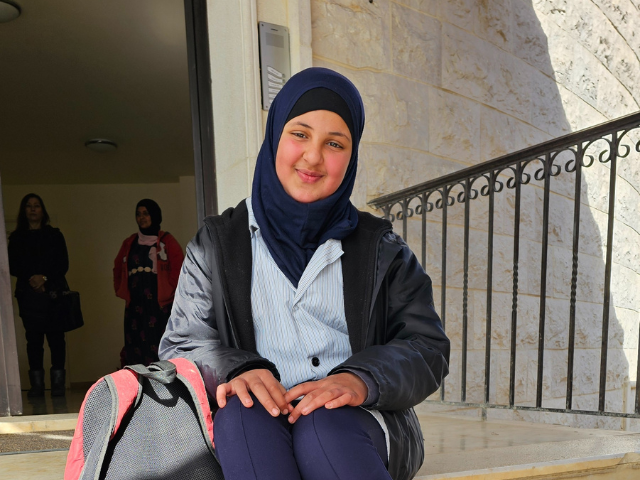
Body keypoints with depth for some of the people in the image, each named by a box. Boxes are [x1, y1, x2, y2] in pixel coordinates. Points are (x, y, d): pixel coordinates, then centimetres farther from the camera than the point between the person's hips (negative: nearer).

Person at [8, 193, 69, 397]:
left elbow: (63, 264, 4)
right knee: (33, 338, -1)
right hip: (28, 294, 1)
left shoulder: (54, 235, 12)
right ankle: (36, 384, 3)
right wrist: (31, 278, -10)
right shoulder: (16, 237, 15)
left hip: (53, 292, -1)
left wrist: (45, 278, -10)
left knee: (56, 337, -5)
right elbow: (12, 266, 6)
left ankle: (58, 383, -2)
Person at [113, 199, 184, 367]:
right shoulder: (129, 243, 15)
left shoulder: (167, 241, 1)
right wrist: (121, 290, 13)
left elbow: (178, 268, -5)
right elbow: (118, 268, 22)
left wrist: (169, 291, -8)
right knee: (136, 346, 1)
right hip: (135, 306, 4)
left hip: (160, 305, -4)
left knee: (161, 348, -5)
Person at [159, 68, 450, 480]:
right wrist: (234, 369, -16)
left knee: (323, 422, -34)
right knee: (243, 414, -32)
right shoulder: (217, 243, 11)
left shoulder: (381, 248, 11)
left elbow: (427, 347, 4)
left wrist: (360, 379, -17)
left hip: (358, 425, 0)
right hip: (251, 431, 1)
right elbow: (181, 344, 7)